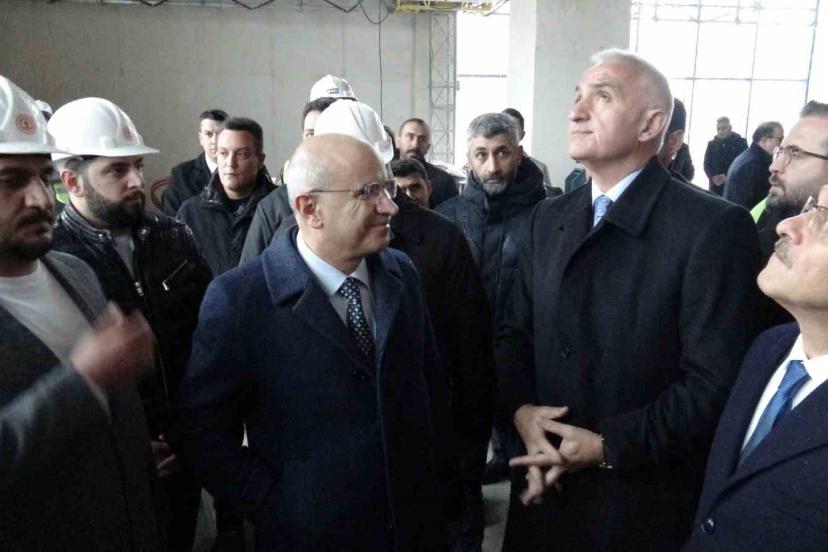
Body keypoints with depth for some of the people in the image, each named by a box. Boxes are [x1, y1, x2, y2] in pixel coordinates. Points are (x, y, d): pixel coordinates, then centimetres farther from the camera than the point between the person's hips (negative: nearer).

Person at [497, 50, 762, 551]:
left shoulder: (714, 227, -15)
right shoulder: (549, 218, 5)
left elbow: (717, 383, -17)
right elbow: (515, 331, 7)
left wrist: (609, 447, -18)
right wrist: (521, 409, -10)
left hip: (643, 503, -5)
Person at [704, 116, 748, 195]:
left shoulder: (740, 143, 4)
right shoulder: (712, 144, 13)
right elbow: (707, 164, 11)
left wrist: (728, 178, -16)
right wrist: (713, 177, -10)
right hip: (715, 187, 3)